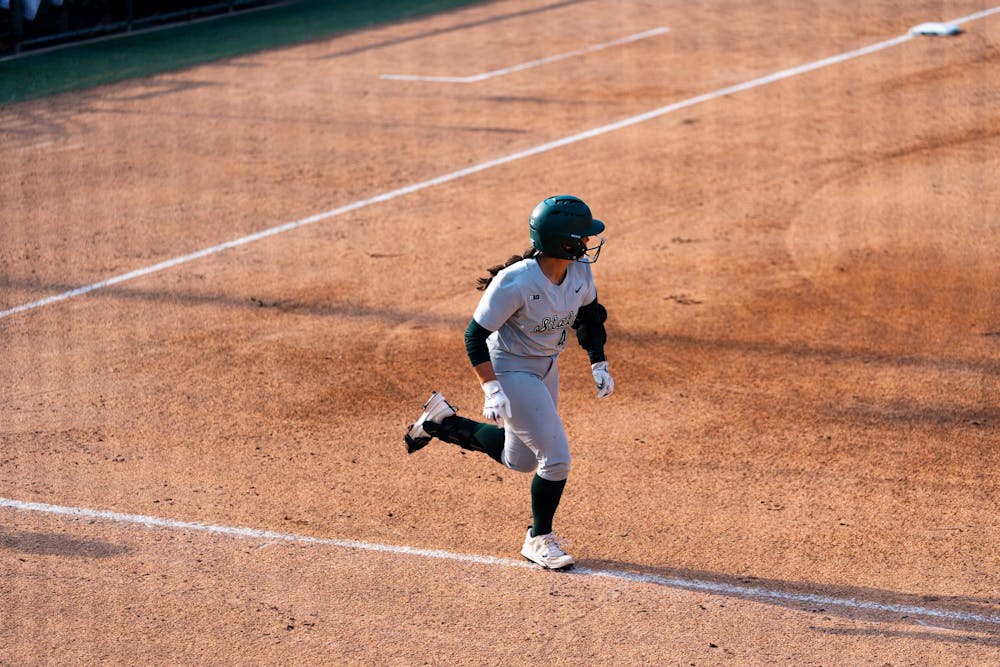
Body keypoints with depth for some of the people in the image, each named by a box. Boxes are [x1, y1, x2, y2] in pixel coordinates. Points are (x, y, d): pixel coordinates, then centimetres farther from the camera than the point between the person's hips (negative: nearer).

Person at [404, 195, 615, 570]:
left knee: (521, 460, 19)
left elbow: (589, 317, 11)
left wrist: (598, 365, 6)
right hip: (511, 372, -8)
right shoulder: (515, 282, -31)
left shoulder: (580, 273, -11)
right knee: (556, 457, -10)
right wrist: (491, 390, -27)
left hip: (546, 369, 8)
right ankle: (539, 539, 12)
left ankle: (443, 423, 34)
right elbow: (475, 334, -23)